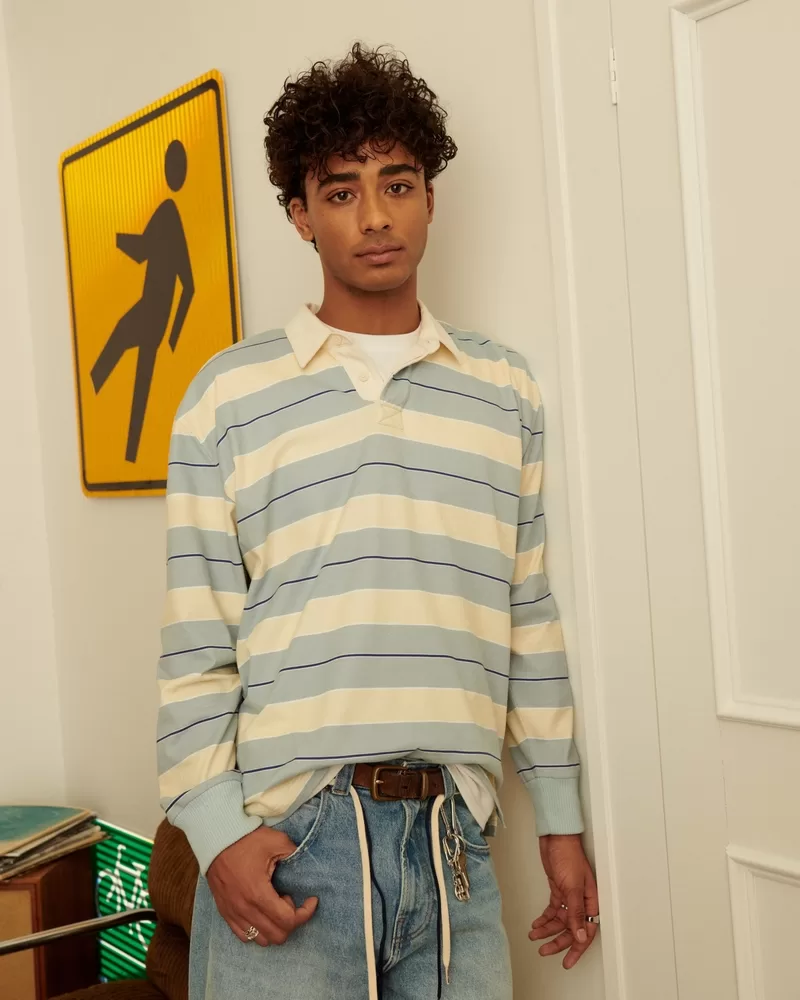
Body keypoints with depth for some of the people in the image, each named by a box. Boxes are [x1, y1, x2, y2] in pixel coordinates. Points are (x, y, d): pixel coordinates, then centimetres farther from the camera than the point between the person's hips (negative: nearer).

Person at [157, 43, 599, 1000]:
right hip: (283, 843, -2)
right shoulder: (229, 393, 2)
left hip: (452, 840, 2)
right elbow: (194, 642, 0)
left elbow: (533, 623, 11)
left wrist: (561, 820, 11)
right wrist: (216, 830, -8)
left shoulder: (504, 390, 9)